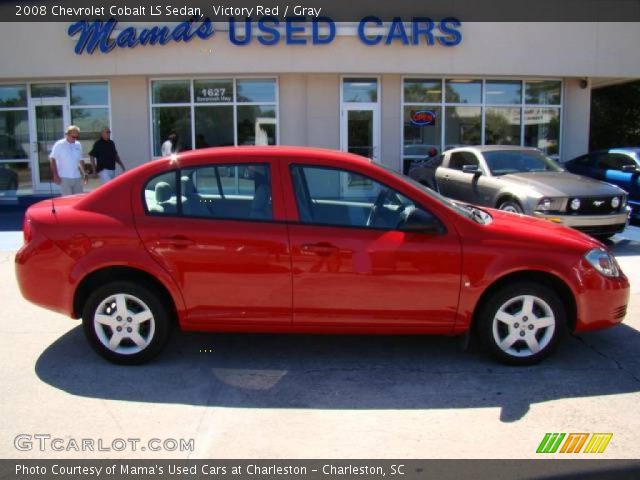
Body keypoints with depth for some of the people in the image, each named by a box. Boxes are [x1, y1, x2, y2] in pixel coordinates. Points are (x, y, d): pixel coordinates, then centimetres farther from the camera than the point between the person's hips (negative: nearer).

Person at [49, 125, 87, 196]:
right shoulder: (59, 145, -5)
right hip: (65, 177, -5)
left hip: (77, 177, 5)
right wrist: (55, 175, -10)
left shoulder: (78, 145, 9)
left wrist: (84, 173, 10)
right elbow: (52, 159, -5)